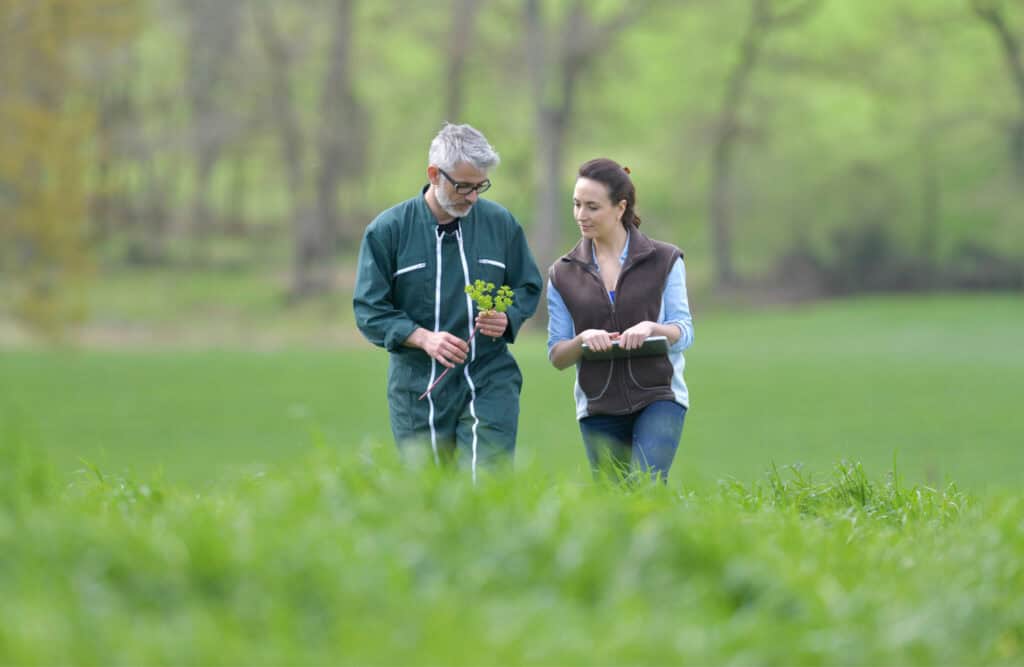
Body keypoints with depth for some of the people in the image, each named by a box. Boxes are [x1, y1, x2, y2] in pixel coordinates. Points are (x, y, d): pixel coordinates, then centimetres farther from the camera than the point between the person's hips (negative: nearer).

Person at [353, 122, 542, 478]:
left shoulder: (500, 223, 3)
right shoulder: (387, 230, -2)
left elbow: (528, 288, 14)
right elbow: (369, 311, -2)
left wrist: (507, 319, -9)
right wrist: (423, 338, -17)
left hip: (489, 382, 0)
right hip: (418, 390, 0)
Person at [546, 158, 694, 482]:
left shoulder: (664, 260, 4)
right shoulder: (563, 274, 8)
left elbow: (685, 332, 2)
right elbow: (556, 355, 8)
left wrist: (651, 328, -20)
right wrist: (582, 339, -14)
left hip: (658, 398, -2)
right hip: (599, 408, 2)